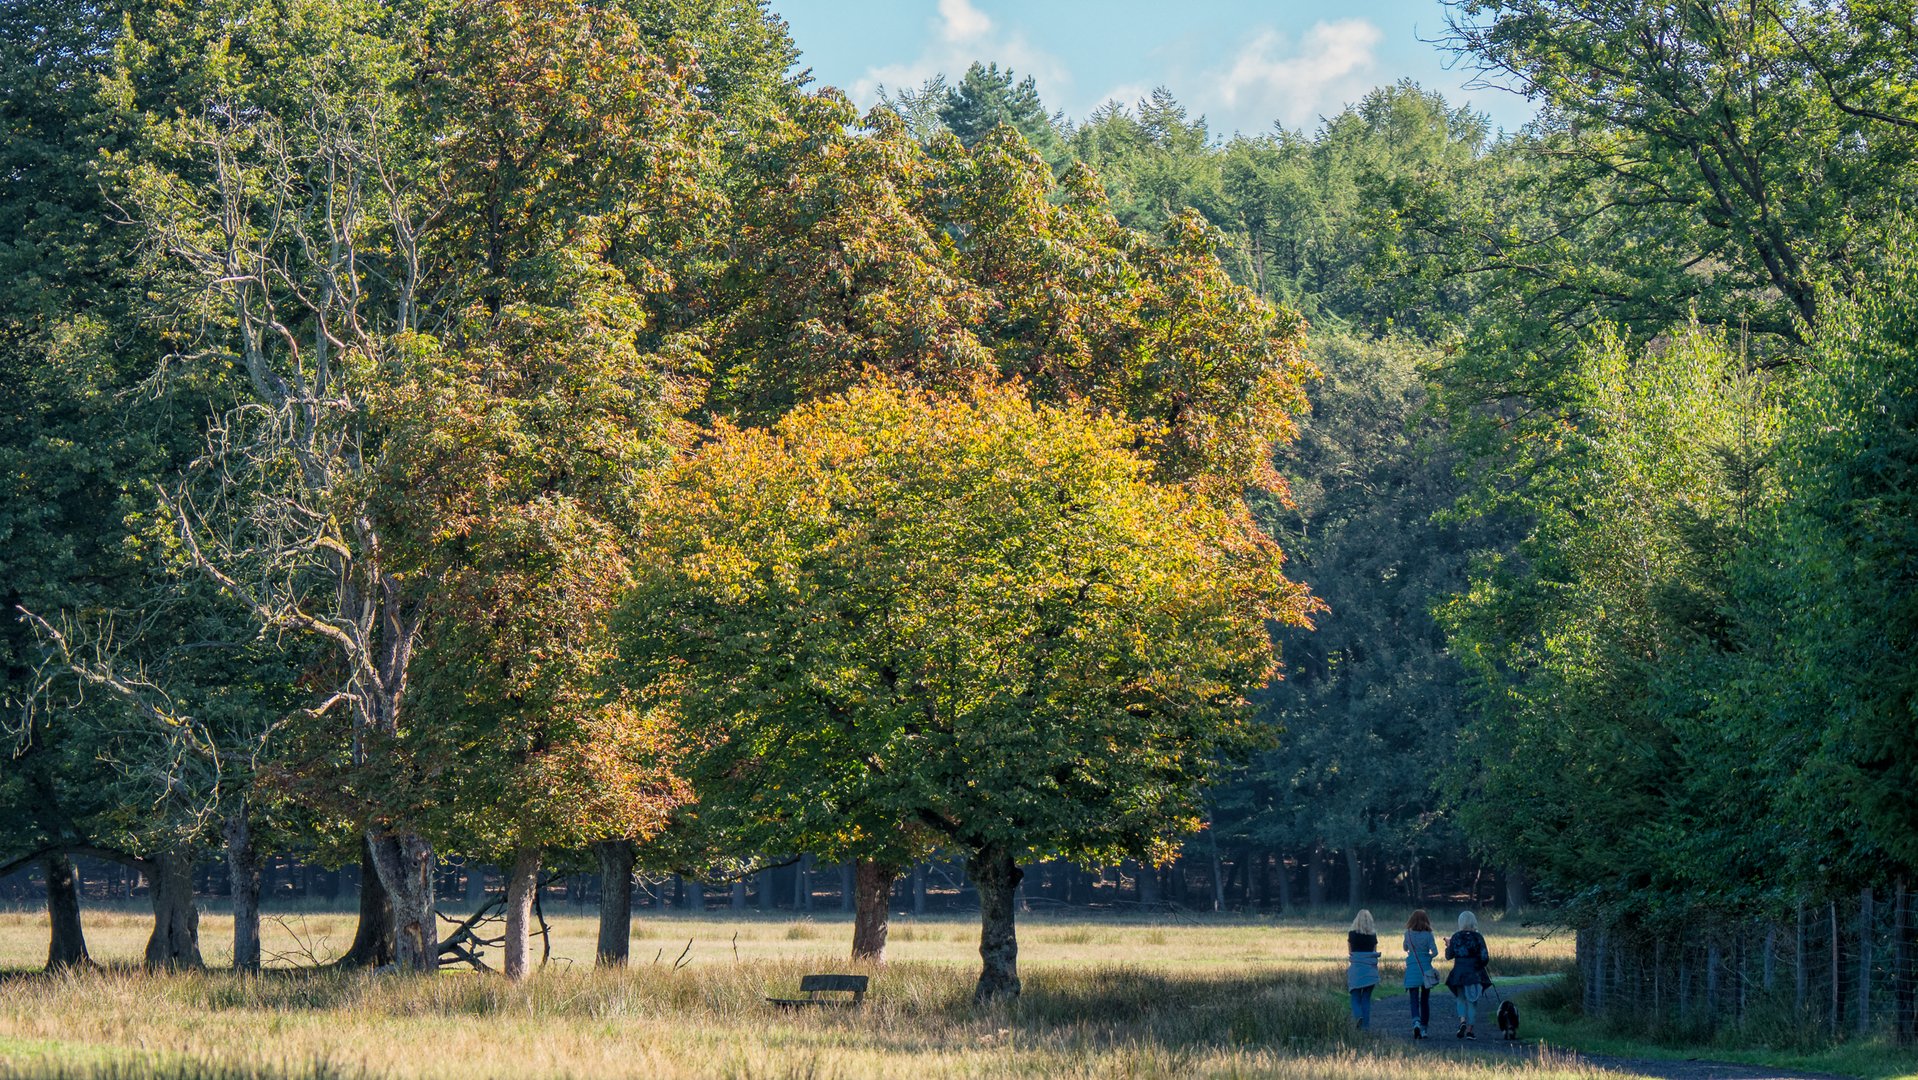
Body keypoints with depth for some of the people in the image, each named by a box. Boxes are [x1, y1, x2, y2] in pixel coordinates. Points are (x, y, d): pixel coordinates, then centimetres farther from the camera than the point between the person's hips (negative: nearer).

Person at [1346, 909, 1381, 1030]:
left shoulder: (1352, 934, -3)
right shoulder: (1373, 935, 1)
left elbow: (1349, 951, 4)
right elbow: (1375, 952, 6)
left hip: (1356, 967, -2)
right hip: (1370, 969, 2)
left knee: (1355, 997, 4)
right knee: (1366, 998, 9)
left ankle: (1358, 1016, -22)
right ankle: (1366, 1024, 6)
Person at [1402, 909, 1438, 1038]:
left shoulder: (1408, 934, -1)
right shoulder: (1428, 935, -6)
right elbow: (1435, 951, -11)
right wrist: (1429, 957, 8)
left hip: (1412, 969, 0)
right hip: (1426, 969, 0)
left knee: (1414, 1000, 0)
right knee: (1425, 1000, 11)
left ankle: (1416, 1022, -26)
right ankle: (1424, 1029, 14)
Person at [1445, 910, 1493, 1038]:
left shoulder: (1456, 937, -2)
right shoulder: (1478, 937, -7)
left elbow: (1449, 956, 3)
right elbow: (1484, 957, -9)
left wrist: (1448, 946, 23)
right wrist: (1485, 965, 12)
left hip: (1459, 973, 1)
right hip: (1475, 973, -1)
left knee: (1461, 999, 16)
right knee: (1472, 1001, 7)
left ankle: (1462, 1021, -10)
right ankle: (1470, 1030, 4)